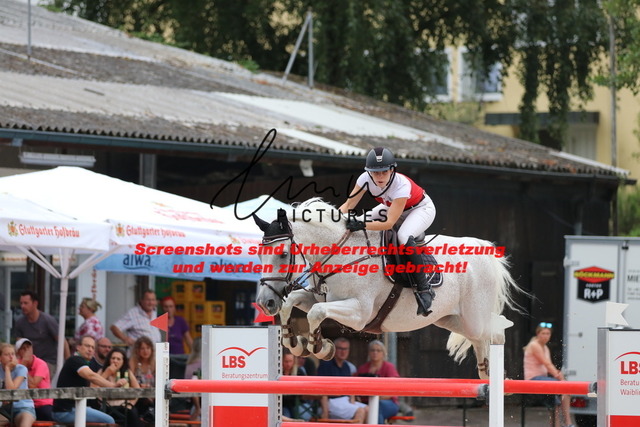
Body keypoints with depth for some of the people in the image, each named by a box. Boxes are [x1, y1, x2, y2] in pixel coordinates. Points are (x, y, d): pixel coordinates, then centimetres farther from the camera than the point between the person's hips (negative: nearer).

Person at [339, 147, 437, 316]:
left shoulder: (401, 185, -38)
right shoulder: (366, 178, -24)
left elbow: (389, 223, -40)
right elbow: (349, 204, -18)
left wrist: (363, 225, -52)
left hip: (422, 209, -7)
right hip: (391, 206, 7)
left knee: (404, 237, -36)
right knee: (356, 224, -8)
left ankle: (424, 289, -29)